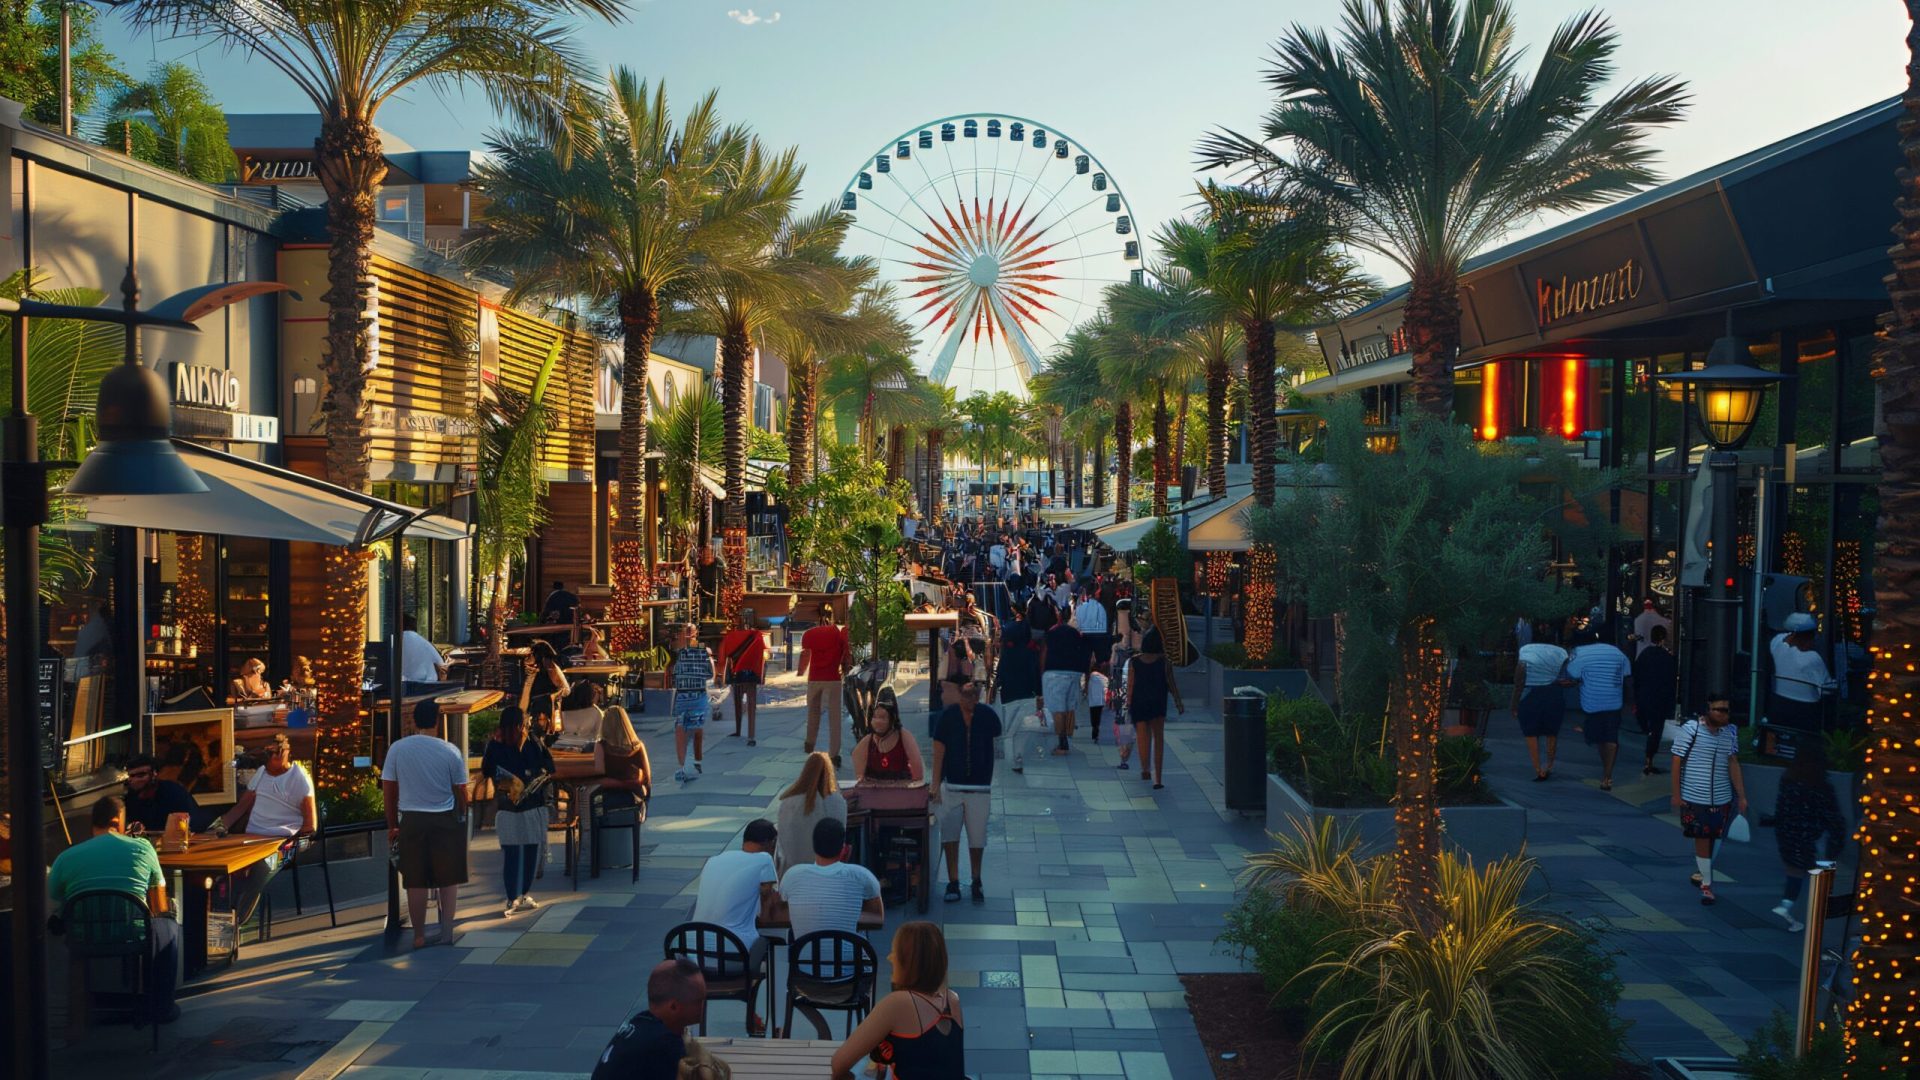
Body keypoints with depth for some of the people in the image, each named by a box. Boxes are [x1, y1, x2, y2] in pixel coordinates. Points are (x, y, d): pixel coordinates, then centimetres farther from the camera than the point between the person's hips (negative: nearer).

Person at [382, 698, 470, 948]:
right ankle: (446, 931, 11)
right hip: (445, 820, -1)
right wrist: (462, 818, 16)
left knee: (416, 881, 7)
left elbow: (388, 790, 0)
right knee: (448, 879, 11)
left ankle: (419, 936, 12)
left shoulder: (397, 749, -4)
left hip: (411, 820, 1)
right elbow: (460, 791, 0)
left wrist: (392, 825, 10)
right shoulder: (451, 751, -7)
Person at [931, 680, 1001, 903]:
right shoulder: (948, 716, -4)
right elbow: (938, 751, -4)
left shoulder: (988, 716, -1)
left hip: (980, 787, 0)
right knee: (950, 835, -2)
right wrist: (935, 785, -6)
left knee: (977, 838, 7)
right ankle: (953, 882, 8)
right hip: (951, 786, 0)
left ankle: (976, 882, 24)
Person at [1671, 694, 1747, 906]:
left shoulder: (1730, 732, 4)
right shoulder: (1690, 729, -12)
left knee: (1711, 838, 14)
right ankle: (1706, 884, 5)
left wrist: (1741, 796, 5)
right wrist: (1676, 794, -10)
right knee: (1701, 839, -2)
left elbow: (1733, 764, 8)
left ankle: (1702, 872, 35)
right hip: (1694, 798, -4)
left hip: (1722, 799, 4)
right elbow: (1677, 761, -9)